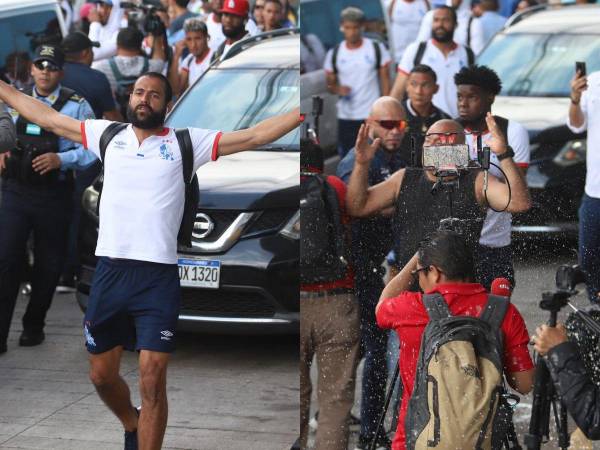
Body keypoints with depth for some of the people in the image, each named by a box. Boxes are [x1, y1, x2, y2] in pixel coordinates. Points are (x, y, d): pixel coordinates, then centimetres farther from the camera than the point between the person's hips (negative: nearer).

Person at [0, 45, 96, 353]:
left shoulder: (76, 106, 0)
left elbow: (91, 149, -6)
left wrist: (60, 159, -19)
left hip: (53, 196, -1)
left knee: (49, 265, 9)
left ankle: (33, 325, 26)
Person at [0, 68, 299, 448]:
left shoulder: (186, 143, 3)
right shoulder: (108, 135, 12)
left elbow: (255, 136, -2)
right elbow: (48, 118, 19)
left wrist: (307, 110, -9)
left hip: (158, 277, -3)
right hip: (110, 272, 4)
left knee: (152, 381, -9)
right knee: (102, 375, 15)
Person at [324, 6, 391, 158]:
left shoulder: (377, 49, 0)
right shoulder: (334, 54, 4)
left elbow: (385, 80, 3)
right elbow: (330, 83, 10)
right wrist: (337, 89, -14)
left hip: (372, 114, -2)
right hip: (346, 116, 2)